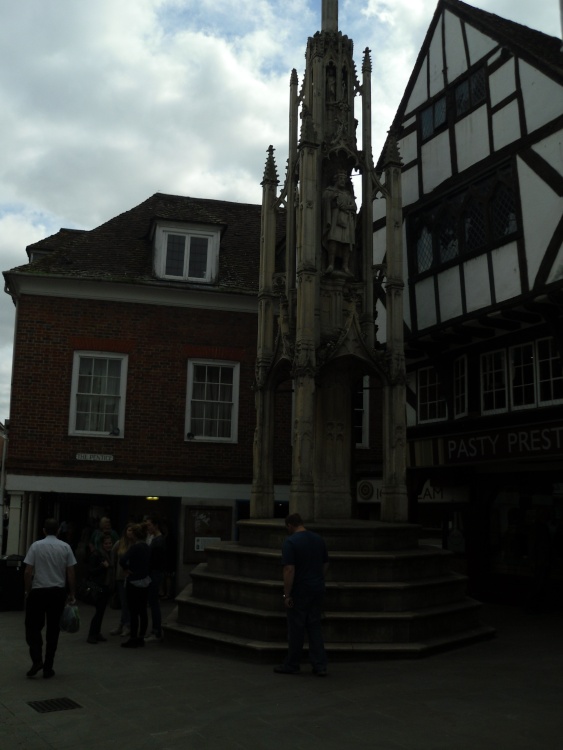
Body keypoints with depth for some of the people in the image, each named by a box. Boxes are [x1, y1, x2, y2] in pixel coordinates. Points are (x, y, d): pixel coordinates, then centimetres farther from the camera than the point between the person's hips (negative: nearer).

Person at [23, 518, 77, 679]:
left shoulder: (36, 546, -5)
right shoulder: (65, 547, 0)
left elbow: (28, 572, -7)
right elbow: (71, 573, -1)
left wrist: (28, 591, 5)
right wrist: (72, 594, 8)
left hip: (38, 591, -2)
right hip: (58, 592, 2)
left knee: (33, 627, 11)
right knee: (53, 630, 9)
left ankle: (37, 659, -7)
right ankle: (48, 668, 12)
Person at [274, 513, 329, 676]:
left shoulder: (290, 542, -15)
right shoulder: (319, 539, 6)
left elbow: (289, 570, -20)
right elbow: (325, 565, 13)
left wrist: (287, 595, -15)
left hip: (299, 592, -6)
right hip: (317, 590, 6)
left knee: (296, 629, 5)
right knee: (315, 628, 11)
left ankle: (291, 665, 17)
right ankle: (320, 666, 6)